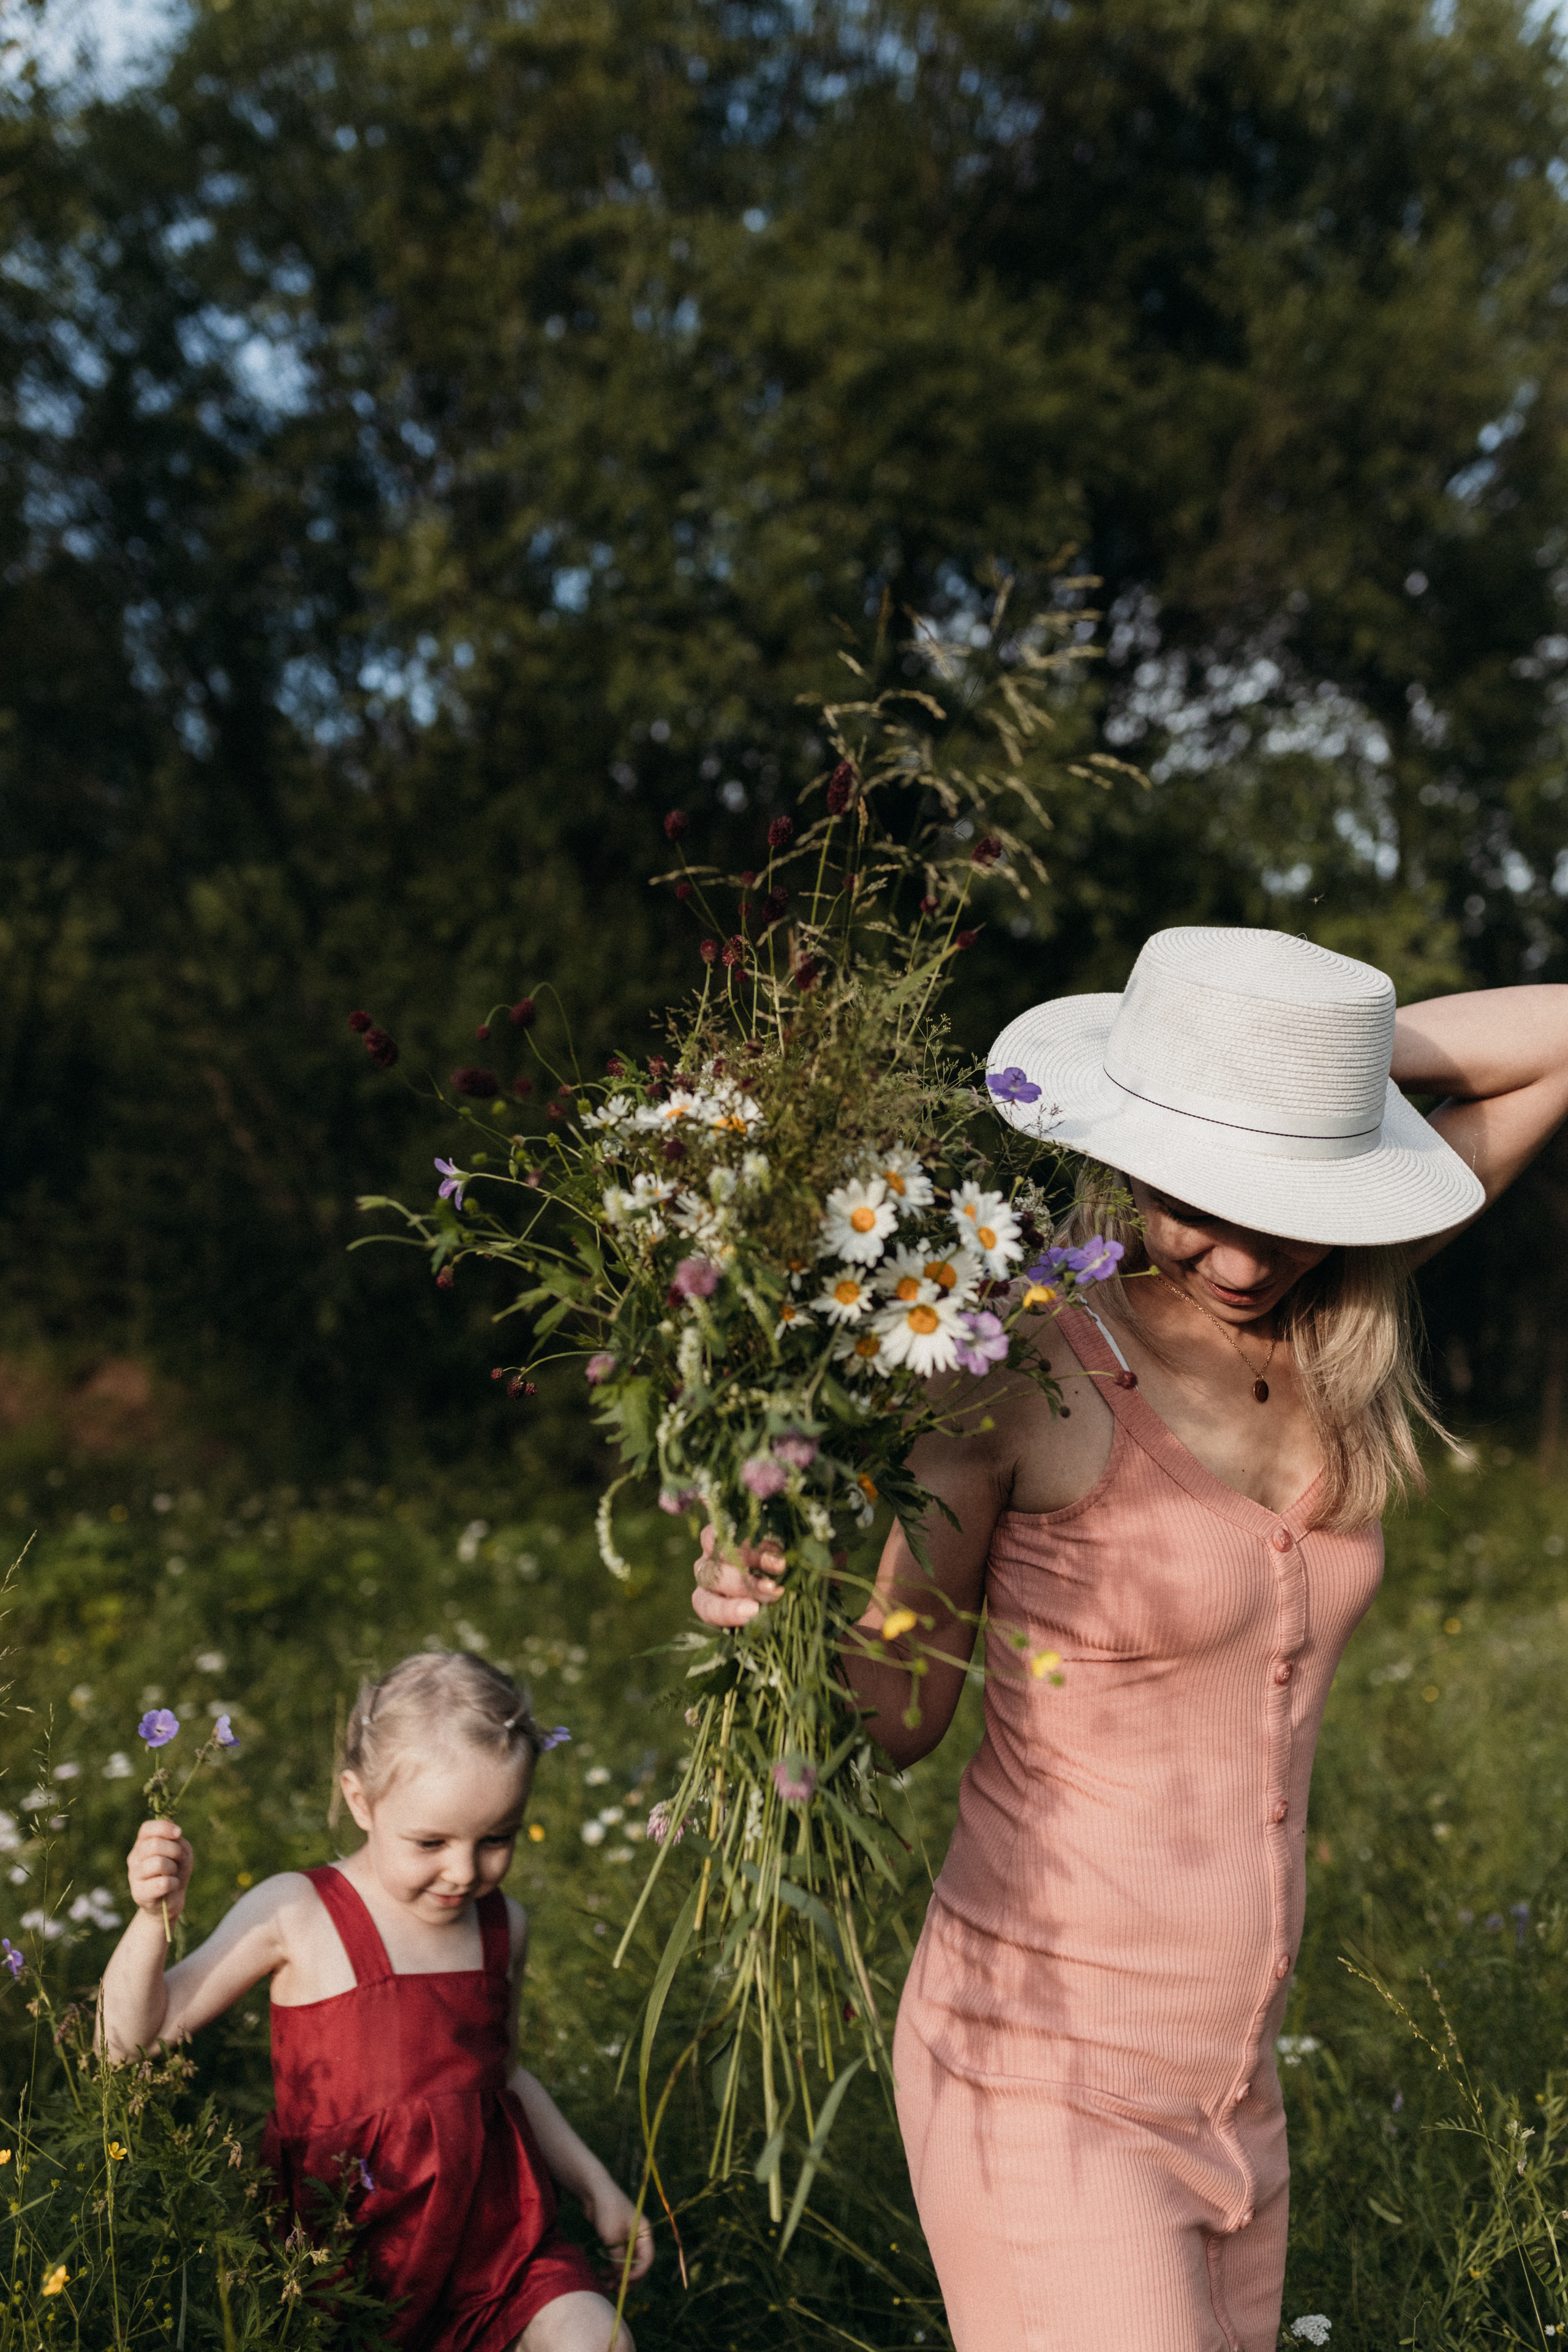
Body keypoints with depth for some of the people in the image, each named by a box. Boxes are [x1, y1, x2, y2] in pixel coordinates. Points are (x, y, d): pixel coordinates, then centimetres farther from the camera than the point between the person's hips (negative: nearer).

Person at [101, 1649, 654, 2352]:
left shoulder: (504, 1927, 4)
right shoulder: (297, 1916, -12)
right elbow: (135, 2035, -12)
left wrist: (595, 2188, 24)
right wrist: (155, 1916, -29)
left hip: (494, 2226, 3)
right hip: (347, 2236, -3)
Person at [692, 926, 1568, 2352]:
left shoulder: (1323, 1330, 1)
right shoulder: (1026, 1367, -15)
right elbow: (895, 1721, -5)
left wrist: (1330, 1063, -4)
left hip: (1229, 2086, 6)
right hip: (1046, 2075, -6)